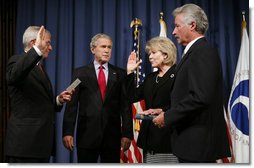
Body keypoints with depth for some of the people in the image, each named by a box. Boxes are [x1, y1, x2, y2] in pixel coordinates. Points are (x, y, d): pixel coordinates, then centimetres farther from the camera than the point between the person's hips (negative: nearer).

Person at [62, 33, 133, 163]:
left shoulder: (120, 74, 7)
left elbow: (126, 105, 3)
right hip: (87, 135, -1)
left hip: (112, 136, 1)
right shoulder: (80, 73, 5)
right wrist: (68, 132, -8)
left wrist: (127, 133, -4)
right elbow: (72, 104, 0)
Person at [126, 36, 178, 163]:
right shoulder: (150, 78, 20)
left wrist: (161, 111, -22)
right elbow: (133, 96, 14)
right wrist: (130, 72, 12)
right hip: (150, 136, 7)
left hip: (169, 135, -7)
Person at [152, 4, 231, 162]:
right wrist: (165, 112, 10)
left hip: (197, 142, -9)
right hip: (194, 141, 9)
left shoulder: (204, 52, -14)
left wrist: (167, 117, -16)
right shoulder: (196, 51, 16)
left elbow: (200, 97, -24)